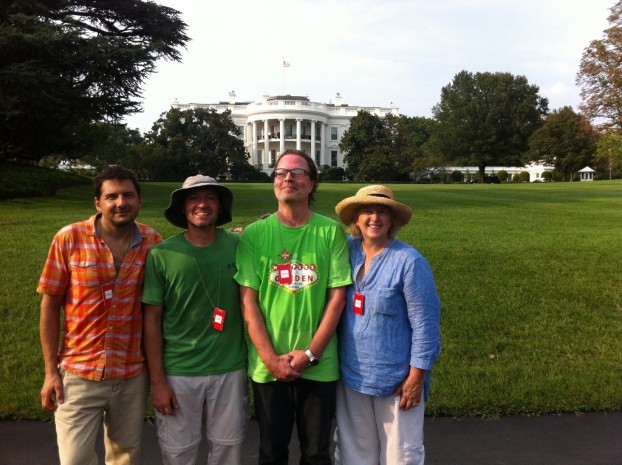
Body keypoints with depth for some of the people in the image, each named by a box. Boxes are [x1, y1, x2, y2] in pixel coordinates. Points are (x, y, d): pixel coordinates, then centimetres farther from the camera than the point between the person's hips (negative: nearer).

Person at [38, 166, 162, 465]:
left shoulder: (153, 243, -4)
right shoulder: (69, 239, -9)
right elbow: (50, 306, -3)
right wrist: (51, 371, -4)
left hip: (133, 375, 2)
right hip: (79, 374, -2)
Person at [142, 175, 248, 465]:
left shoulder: (239, 246, -5)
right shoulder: (161, 255, -9)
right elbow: (152, 319, -5)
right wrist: (157, 380, -5)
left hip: (230, 370, 1)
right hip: (178, 372, -1)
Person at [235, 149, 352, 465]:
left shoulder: (331, 232, -2)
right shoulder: (254, 234, -2)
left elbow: (337, 296, -4)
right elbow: (248, 300, -3)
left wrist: (310, 353, -10)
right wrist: (271, 358, -9)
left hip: (319, 365, 0)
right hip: (267, 365, 0)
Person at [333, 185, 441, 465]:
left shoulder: (409, 262, -16)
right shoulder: (346, 250, -2)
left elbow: (425, 325, -14)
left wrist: (416, 377, -13)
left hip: (396, 378, -4)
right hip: (350, 375, 5)